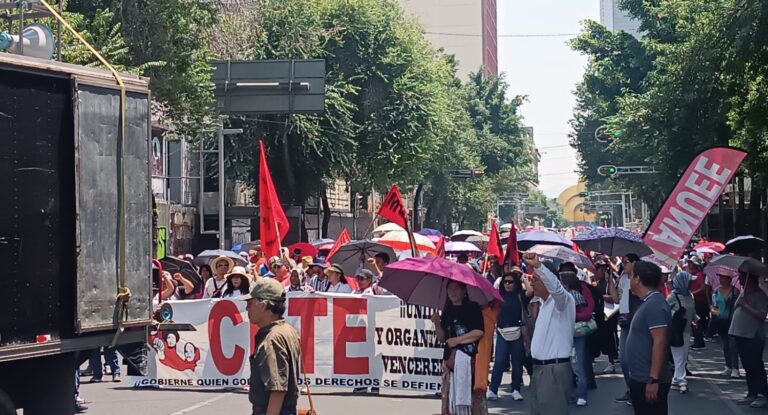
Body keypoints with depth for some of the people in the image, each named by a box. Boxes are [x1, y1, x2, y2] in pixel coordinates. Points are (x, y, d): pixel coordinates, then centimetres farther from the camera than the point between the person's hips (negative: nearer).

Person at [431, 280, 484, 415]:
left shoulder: (473, 307, 0)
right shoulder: (447, 311, 16)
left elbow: (478, 332, -10)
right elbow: (442, 338, 16)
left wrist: (456, 340, -10)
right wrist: (437, 324, -2)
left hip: (467, 356, -5)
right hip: (450, 357, 5)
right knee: (449, 395, -1)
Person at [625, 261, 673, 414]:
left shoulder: (655, 305, -18)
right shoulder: (647, 303, 13)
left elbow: (659, 343, -23)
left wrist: (653, 380, -25)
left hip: (649, 381, -10)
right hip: (640, 378, 10)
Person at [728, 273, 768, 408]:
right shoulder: (743, 294, 14)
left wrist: (745, 304, -20)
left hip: (753, 337, -9)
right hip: (740, 335, 9)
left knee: (756, 366, -6)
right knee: (747, 367, 13)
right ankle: (752, 394, 19)